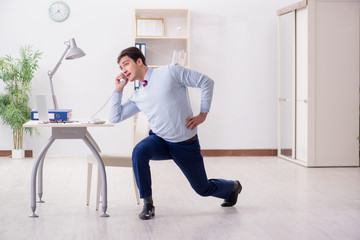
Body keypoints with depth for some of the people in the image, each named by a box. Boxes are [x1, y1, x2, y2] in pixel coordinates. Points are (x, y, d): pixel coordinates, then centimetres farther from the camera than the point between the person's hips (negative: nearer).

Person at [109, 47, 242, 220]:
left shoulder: (169, 72, -12)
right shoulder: (137, 97, 5)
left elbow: (206, 82, -10)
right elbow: (115, 117, 6)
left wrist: (202, 114, -11)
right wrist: (118, 90, 1)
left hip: (186, 144, -4)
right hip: (160, 141, 4)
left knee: (204, 189, 8)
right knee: (139, 152, -30)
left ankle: (232, 187, 42)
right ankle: (148, 204, -18)